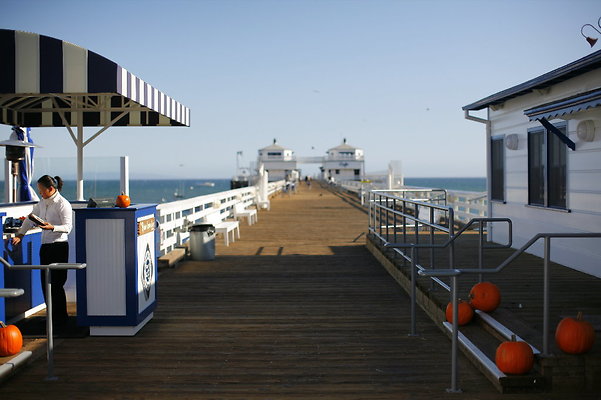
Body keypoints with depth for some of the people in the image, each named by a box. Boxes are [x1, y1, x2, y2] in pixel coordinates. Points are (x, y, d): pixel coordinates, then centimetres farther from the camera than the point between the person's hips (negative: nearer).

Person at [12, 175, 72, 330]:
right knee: (45, 284, 8)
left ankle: (61, 322, 3)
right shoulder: (42, 203, 14)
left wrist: (52, 227, -28)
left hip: (59, 246, -8)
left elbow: (68, 227, -13)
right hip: (45, 246, 8)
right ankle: (53, 318, 18)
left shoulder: (63, 204, -10)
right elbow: (30, 219, 22)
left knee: (56, 284, -7)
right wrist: (20, 235, 12)